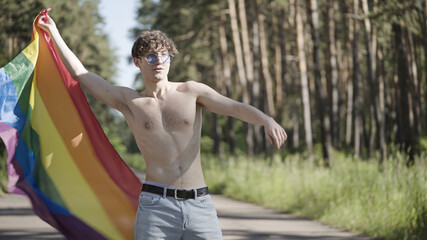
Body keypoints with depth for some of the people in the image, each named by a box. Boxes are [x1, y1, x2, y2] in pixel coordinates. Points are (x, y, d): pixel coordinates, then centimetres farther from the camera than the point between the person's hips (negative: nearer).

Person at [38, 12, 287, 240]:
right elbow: (80, 73, 13)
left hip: (200, 204, 1)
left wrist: (267, 120, -22)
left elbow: (236, 108, -2)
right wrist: (53, 31, 16)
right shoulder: (129, 101, 10)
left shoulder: (191, 91, 9)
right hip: (156, 204, -1)